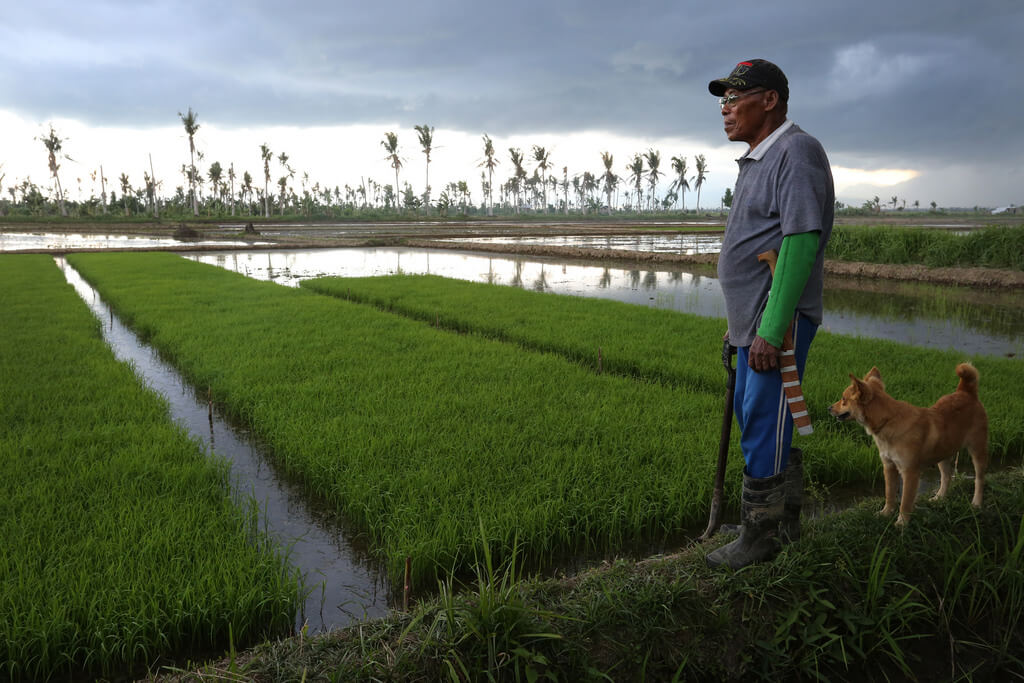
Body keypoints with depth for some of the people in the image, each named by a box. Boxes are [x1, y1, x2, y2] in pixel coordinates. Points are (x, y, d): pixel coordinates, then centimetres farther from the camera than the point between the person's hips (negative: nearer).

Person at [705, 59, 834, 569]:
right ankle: (786, 520, 32)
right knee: (753, 417, 17)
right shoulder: (756, 160, 18)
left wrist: (771, 329, -26)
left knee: (763, 426, -4)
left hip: (779, 320, -10)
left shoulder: (796, 152, -13)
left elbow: (801, 241, -22)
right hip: (754, 319, 10)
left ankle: (760, 537, 10)